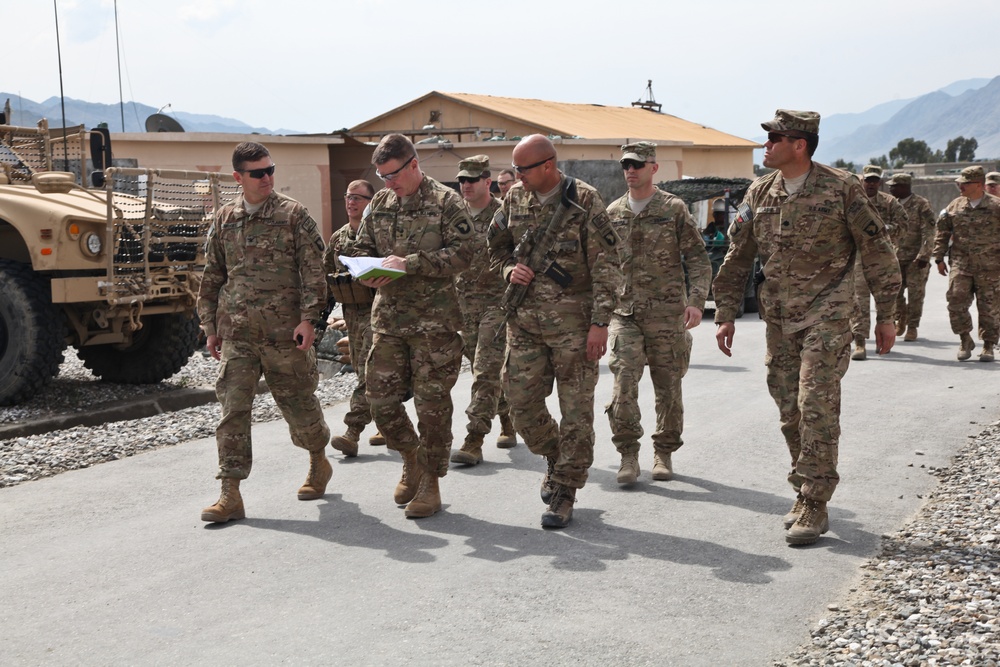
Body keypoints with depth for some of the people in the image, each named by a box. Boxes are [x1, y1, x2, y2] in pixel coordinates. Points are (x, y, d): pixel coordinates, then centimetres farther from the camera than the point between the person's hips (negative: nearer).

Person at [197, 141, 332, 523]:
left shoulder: (293, 214, 0)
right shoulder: (224, 219, 11)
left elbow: (313, 269, -4)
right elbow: (212, 276, 17)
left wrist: (308, 317, -13)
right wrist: (210, 327, 13)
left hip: (284, 332, -2)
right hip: (236, 332, 3)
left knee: (298, 404, 9)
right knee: (233, 409, -5)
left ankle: (319, 462, 36)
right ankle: (231, 495, -4)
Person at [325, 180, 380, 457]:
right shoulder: (338, 238, 15)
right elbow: (325, 272, 22)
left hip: (376, 309, -8)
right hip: (351, 312, 8)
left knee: (368, 371, -13)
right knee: (362, 369, 12)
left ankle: (353, 431, -18)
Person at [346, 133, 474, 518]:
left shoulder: (446, 202, -5)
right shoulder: (379, 204, 12)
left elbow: (462, 252, -13)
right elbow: (361, 248, 18)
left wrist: (410, 263, -19)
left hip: (434, 320, -5)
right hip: (387, 317, 5)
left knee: (432, 403, 1)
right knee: (380, 397, 4)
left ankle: (430, 481, 15)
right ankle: (411, 458, 29)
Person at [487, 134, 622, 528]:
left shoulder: (584, 201, -7)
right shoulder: (515, 199, 8)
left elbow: (606, 266, -9)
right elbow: (495, 248, 21)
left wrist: (600, 322, -14)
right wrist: (509, 270, -2)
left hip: (572, 320, -5)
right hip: (524, 319, 5)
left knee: (576, 410, 0)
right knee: (520, 401, 6)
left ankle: (564, 492, 10)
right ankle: (556, 458, 32)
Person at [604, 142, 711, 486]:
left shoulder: (673, 209, 0)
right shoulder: (612, 213, 9)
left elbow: (698, 258, -1)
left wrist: (696, 299, -14)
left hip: (667, 312, -2)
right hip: (624, 313, 2)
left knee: (668, 386, 6)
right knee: (623, 381, -12)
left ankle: (664, 453, 21)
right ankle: (628, 454, -3)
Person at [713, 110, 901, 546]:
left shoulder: (841, 189, -6)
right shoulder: (759, 193, 7)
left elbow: (876, 251, -1)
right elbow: (737, 257, 13)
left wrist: (885, 315, -1)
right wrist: (726, 314, 9)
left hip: (825, 316, -5)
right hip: (777, 318, 5)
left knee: (817, 409, -11)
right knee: (790, 412, 9)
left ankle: (814, 507, -5)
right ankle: (805, 492, 23)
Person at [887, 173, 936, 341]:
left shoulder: (921, 205, -8)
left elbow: (928, 233, -12)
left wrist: (924, 256, -19)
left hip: (916, 258, -5)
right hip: (895, 256, 5)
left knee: (915, 294, 0)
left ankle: (912, 327, 9)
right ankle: (900, 319, 26)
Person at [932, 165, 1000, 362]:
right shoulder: (955, 206, 7)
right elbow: (942, 232, 14)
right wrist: (939, 258, 10)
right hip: (960, 263, 2)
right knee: (956, 301, -6)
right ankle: (965, 340, 12)